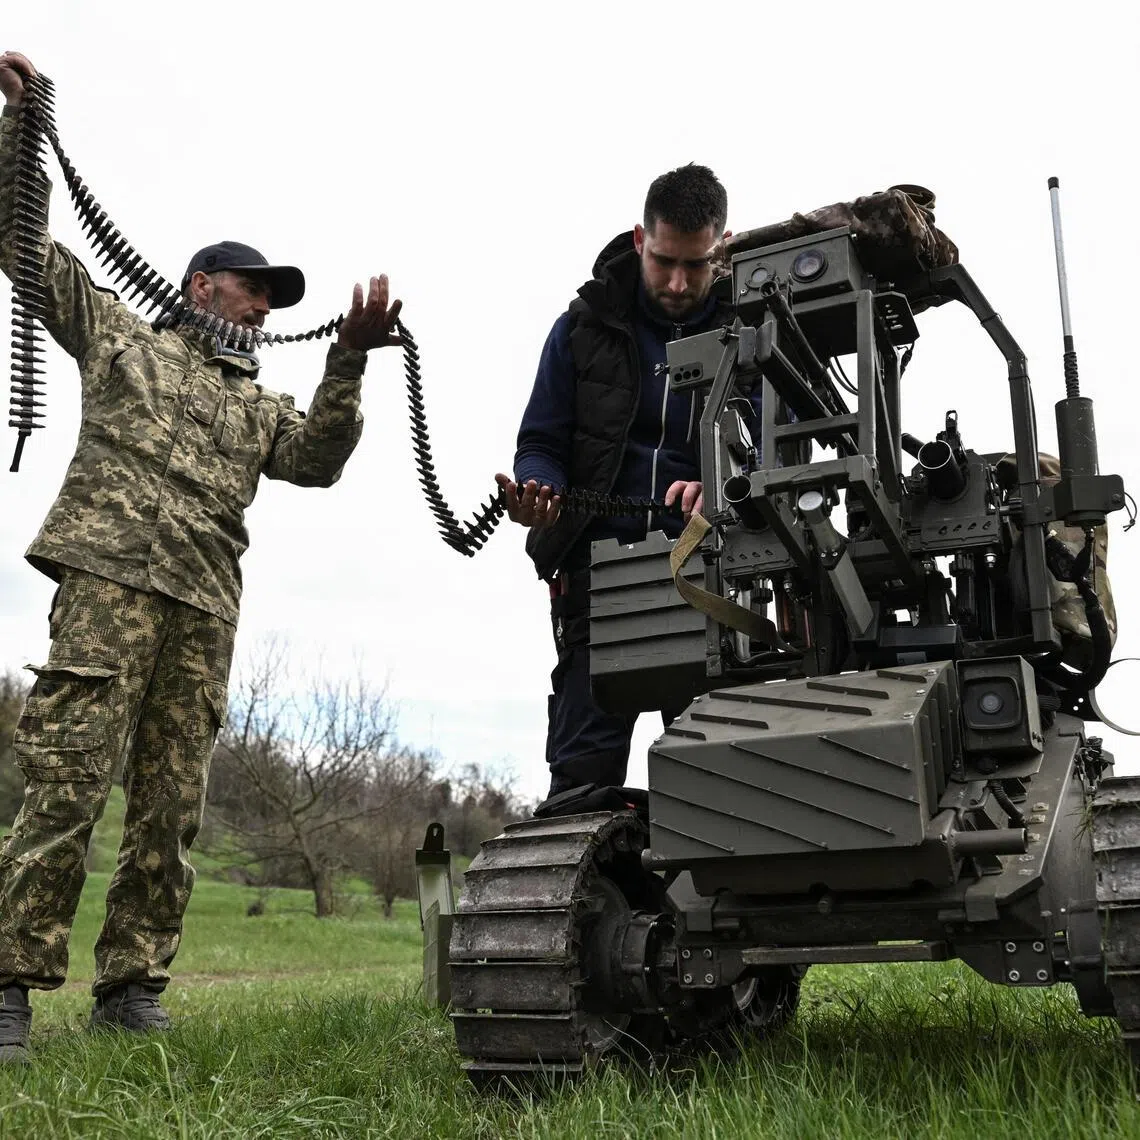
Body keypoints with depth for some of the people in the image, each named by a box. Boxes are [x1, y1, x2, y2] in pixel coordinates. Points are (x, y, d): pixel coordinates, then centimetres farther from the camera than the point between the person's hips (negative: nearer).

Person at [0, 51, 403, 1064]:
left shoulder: (257, 404, 28)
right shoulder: (117, 333, 20)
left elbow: (317, 460, 11)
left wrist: (348, 363, -1)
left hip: (205, 608, 4)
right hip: (111, 575, -4)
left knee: (172, 804, 1)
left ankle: (132, 984, 8)